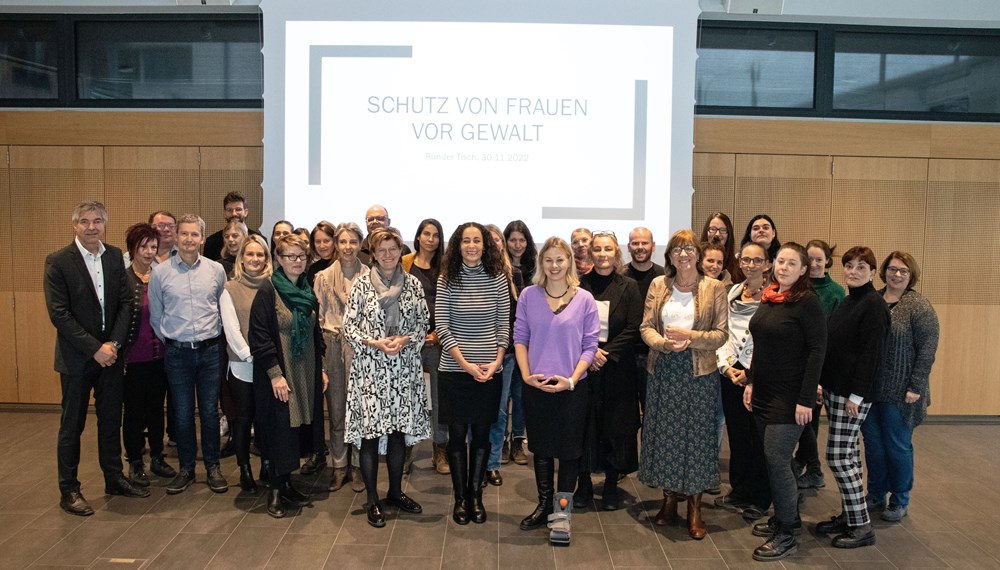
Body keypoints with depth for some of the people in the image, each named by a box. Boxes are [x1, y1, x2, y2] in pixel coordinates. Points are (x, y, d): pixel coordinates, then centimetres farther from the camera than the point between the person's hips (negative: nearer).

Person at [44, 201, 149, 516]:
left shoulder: (115, 256, 4)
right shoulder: (57, 262, -10)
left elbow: (126, 302, 3)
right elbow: (59, 314, -14)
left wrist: (114, 343, -9)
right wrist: (94, 349, -17)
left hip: (110, 353, 4)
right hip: (76, 357, -4)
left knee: (111, 420, 15)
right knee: (72, 426, 7)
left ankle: (114, 478, 30)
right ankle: (69, 491, 20)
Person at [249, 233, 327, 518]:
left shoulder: (308, 294, 12)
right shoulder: (267, 294, -9)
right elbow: (259, 337, -14)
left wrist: (321, 368, 13)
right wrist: (275, 374, -18)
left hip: (306, 374, 6)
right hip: (279, 375, -6)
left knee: (296, 428, 9)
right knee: (280, 429, -2)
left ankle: (286, 483, 22)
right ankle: (276, 490, 10)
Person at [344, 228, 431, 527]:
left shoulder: (413, 284, 5)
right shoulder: (361, 284, -2)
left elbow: (422, 323, 7)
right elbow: (349, 325, -2)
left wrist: (405, 340, -11)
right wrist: (375, 343, -15)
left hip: (404, 367, 2)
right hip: (369, 367, -2)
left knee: (399, 430, 10)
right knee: (369, 431, 1)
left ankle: (395, 491, 27)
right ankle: (372, 500, 13)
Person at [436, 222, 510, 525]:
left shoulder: (498, 279, 0)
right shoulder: (446, 280, -4)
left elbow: (503, 325, 3)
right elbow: (442, 327, -5)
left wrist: (497, 361, -9)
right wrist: (466, 364, -12)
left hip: (489, 371, 1)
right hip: (454, 369, -1)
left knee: (481, 433, 9)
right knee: (457, 434, 7)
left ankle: (476, 495, 22)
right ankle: (460, 498, 19)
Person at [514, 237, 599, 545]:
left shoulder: (584, 299, -2)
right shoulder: (529, 296, 2)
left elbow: (589, 345, -2)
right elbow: (520, 337, 3)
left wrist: (572, 379, -13)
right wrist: (526, 374, -9)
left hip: (571, 388, -1)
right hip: (536, 386, 2)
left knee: (569, 450, 4)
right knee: (541, 447, 13)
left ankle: (562, 512, 15)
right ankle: (544, 505, 28)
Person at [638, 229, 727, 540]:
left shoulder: (714, 288, -1)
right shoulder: (658, 285, 6)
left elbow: (721, 334, -4)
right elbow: (646, 327, 2)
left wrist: (688, 336, -19)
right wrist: (664, 343, -18)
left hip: (699, 372, -2)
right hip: (663, 370, 2)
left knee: (697, 435, 3)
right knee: (664, 434, 8)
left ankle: (694, 508, 15)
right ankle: (669, 500, 24)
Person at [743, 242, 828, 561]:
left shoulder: (807, 302, -12)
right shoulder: (768, 298, 9)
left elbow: (817, 351, -15)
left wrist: (806, 399, -18)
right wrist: (750, 382, 13)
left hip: (790, 397, -7)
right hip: (764, 392, 7)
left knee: (777, 461, -6)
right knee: (772, 459, 13)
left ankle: (786, 536, 7)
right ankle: (787, 517, 30)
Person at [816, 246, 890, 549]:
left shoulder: (873, 305, -13)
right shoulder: (848, 301, 15)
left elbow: (871, 354, -18)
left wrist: (856, 395, -20)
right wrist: (822, 383, 16)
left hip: (853, 394, -9)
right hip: (834, 389, 9)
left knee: (838, 456, -8)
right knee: (848, 454, 14)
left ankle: (862, 526, 2)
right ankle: (848, 517, 22)